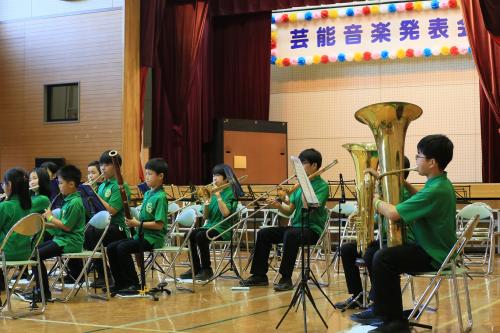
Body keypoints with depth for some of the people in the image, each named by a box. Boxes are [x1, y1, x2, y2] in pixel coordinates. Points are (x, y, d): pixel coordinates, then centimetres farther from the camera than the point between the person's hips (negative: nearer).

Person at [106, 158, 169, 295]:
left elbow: (159, 225, -20)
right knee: (111, 248, -1)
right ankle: (121, 283, 6)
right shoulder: (147, 194, 14)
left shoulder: (160, 197, -13)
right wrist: (132, 220, -1)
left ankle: (134, 284, -14)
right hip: (141, 235, 9)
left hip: (154, 238, -9)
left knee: (122, 248, -25)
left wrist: (138, 224, -19)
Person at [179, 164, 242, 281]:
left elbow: (226, 213, -20)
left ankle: (207, 270, -16)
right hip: (210, 225, 7)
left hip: (224, 229, -7)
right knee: (189, 235, -16)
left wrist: (218, 196, -21)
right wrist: (206, 203, -9)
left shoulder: (230, 192, -5)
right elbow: (205, 217, 9)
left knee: (200, 236, -30)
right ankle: (195, 268, -6)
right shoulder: (213, 192, 13)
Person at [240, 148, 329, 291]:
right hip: (296, 226, 8)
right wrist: (279, 206, -9)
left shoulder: (322, 186, -6)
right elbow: (290, 210, 11)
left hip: (313, 229, -8)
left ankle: (286, 279, -32)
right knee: (264, 233, -5)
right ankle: (259, 275, 0)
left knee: (290, 235, -37)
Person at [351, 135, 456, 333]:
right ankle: (381, 310, 22)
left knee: (383, 258, -24)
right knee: (374, 252, 15)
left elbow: (393, 214, -27)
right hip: (434, 247, 11)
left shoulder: (436, 190, -25)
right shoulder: (440, 183, 7)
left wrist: (375, 200, -8)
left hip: (434, 256, -11)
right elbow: (422, 200, 31)